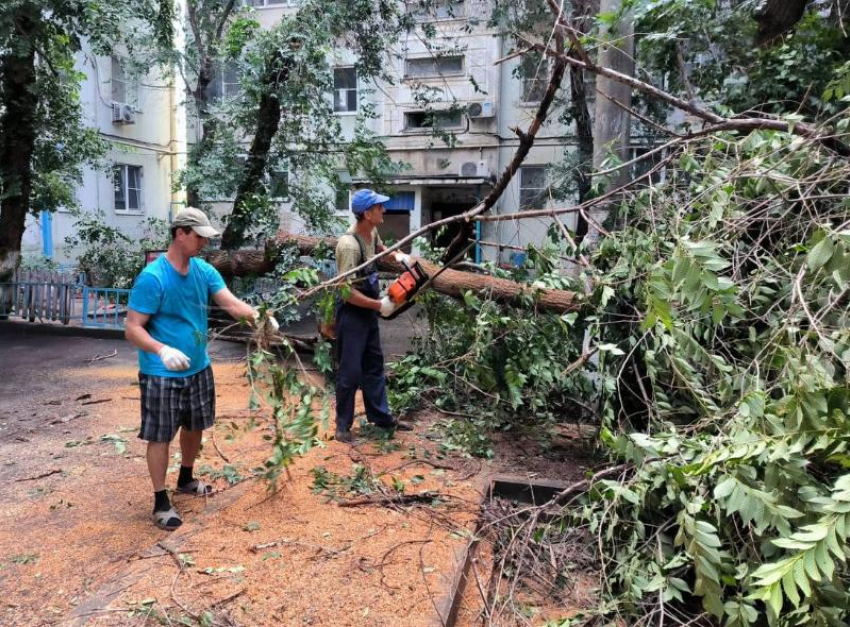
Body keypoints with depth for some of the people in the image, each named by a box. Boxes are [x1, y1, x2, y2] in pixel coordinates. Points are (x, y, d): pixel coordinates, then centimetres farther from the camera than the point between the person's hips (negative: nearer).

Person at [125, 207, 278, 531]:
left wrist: (257, 315, -30)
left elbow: (231, 303, -9)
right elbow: (132, 329, -20)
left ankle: (186, 479, 45)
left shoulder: (204, 270, -1)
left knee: (195, 426, 21)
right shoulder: (152, 277, -20)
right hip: (162, 374, -7)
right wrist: (163, 350, -39)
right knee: (160, 435, 4)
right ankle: (161, 502, 19)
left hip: (198, 368, 7)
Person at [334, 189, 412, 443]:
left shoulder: (372, 232, 0)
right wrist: (379, 305, -21)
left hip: (368, 312, 9)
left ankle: (381, 417, 29)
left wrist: (398, 256, 7)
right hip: (351, 314, -9)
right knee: (350, 371, 0)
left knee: (374, 365, 17)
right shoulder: (349, 245, -27)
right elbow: (347, 291, -28)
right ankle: (343, 425, 15)